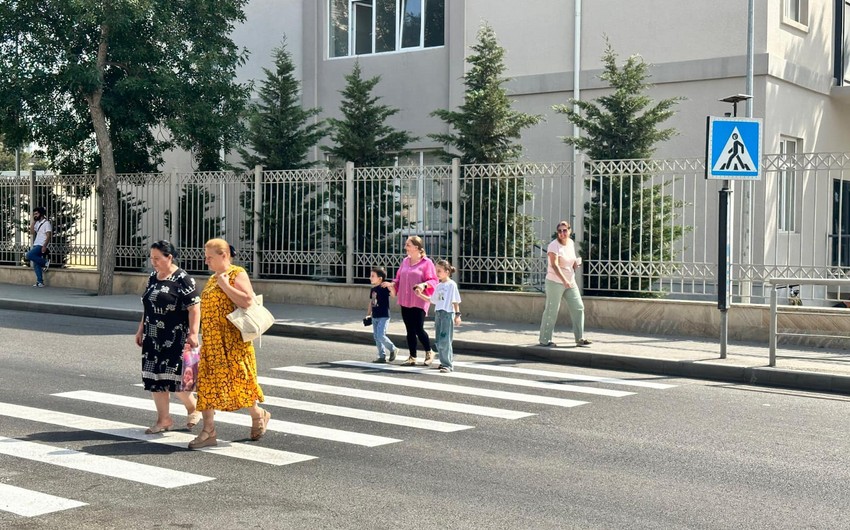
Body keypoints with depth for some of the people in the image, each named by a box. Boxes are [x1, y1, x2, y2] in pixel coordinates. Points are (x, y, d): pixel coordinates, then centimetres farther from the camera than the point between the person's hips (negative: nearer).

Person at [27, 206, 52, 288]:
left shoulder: (46, 223, -7)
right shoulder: (37, 223, 18)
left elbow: (48, 236, -14)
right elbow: (31, 232, 11)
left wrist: (44, 246, -22)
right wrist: (32, 222, 6)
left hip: (41, 246, -8)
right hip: (36, 245, 8)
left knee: (29, 255, -26)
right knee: (36, 264, 3)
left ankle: (45, 262, -9)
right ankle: (40, 282, 4)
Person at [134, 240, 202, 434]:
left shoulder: (182, 279, -11)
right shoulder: (153, 278, 12)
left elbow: (194, 308, -15)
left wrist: (193, 333, -21)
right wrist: (141, 330, 19)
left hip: (175, 338, -7)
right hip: (153, 337, 8)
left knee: (173, 376, -8)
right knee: (154, 377, 5)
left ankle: (193, 408, 16)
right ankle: (164, 419, 14)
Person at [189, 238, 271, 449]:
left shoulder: (237, 274, -8)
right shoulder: (213, 278, 15)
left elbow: (248, 301, -22)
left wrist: (225, 285, -18)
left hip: (232, 340, -8)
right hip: (211, 341, 8)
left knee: (236, 381, 2)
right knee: (206, 384, 2)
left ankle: (258, 415, 25)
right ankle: (208, 432, 4)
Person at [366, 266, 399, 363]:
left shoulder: (384, 288, -13)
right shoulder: (373, 289, 10)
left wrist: (390, 285, -40)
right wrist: (368, 314, 21)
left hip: (383, 317, -8)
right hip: (375, 317, 8)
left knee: (380, 335, -15)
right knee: (376, 337, 9)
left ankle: (393, 349, 7)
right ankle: (382, 356, 17)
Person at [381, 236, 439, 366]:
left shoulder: (426, 263, -6)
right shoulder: (405, 261, 12)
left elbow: (433, 281, -8)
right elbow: (399, 279, 17)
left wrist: (424, 285, -27)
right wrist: (392, 284, -1)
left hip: (419, 302, -6)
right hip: (405, 302, 6)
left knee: (419, 329, -8)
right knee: (410, 330, 9)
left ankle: (429, 353, 15)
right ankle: (412, 357, 18)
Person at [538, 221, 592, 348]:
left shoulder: (571, 243, 8)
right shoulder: (554, 245, -14)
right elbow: (554, 265, -26)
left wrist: (576, 264, -1)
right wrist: (564, 280, -36)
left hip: (570, 282, 7)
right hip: (555, 282, -7)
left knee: (578, 308, 4)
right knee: (551, 311, -2)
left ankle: (580, 338, 12)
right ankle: (544, 340, 8)